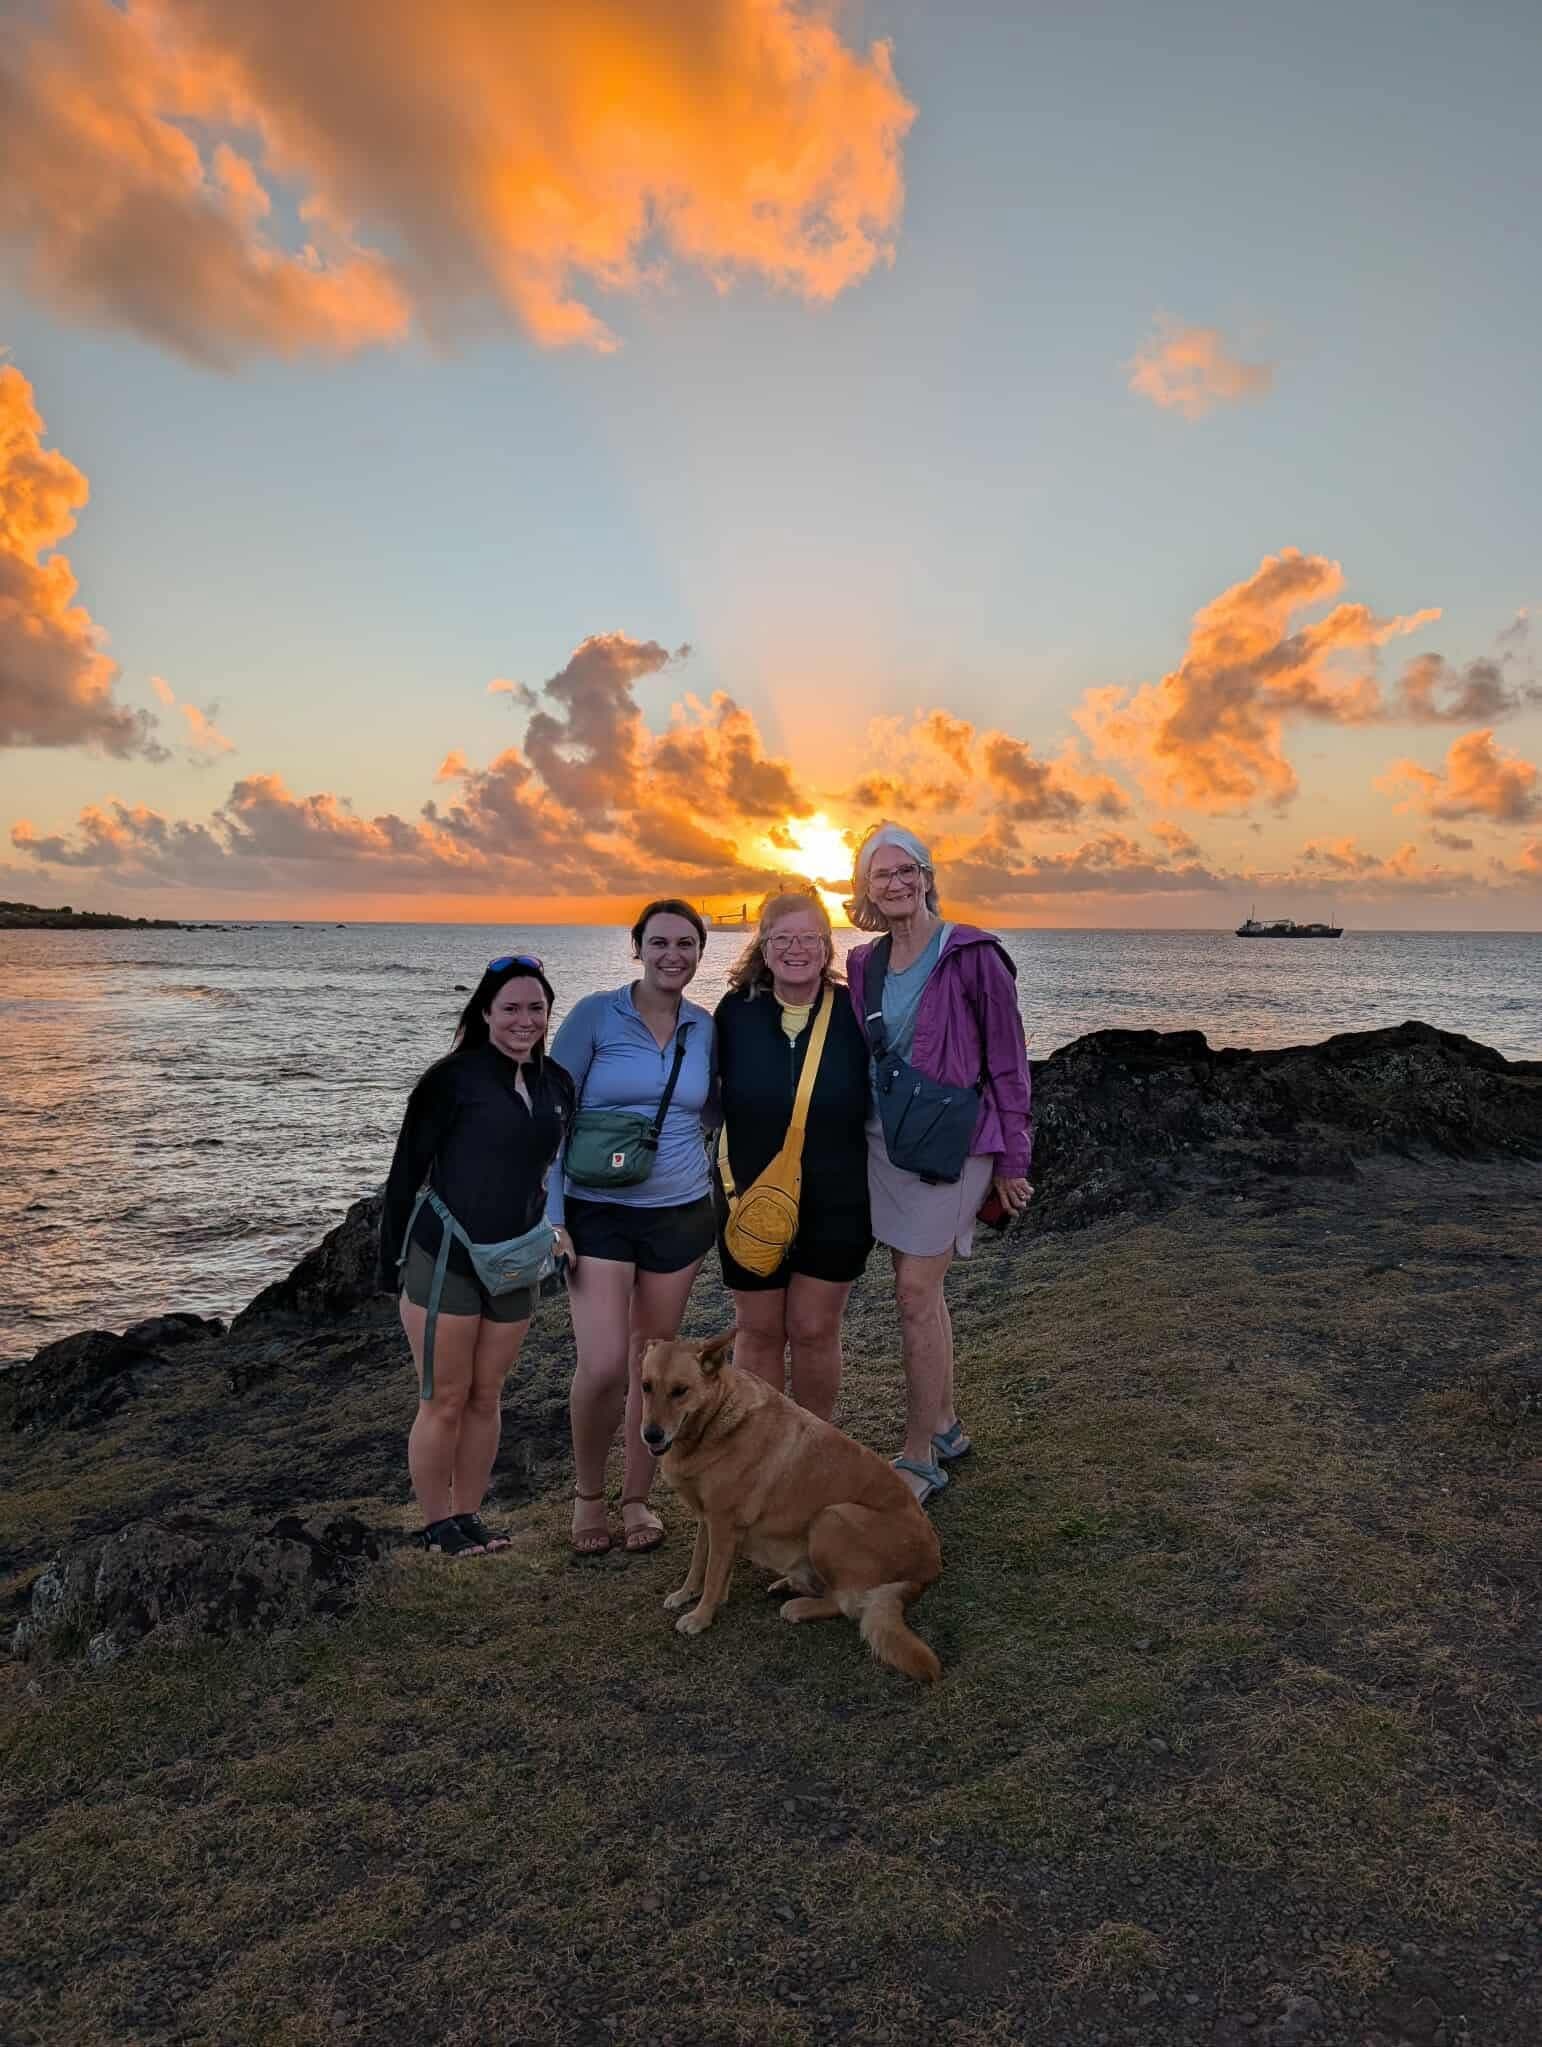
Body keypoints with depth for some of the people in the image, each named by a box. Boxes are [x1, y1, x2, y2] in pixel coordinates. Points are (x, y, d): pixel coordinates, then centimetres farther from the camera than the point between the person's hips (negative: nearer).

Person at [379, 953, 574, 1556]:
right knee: (444, 1400, 5)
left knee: (486, 1398, 14)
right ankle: (436, 1524, 22)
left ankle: (468, 1516, 29)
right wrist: (392, 1262, -7)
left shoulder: (556, 1082, 5)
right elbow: (406, 1171, -7)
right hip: (442, 1260, -5)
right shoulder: (453, 1076, -11)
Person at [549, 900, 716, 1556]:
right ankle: (587, 1492, 15)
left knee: (654, 1363, 10)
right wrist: (551, 1217, -11)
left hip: (681, 1213, 3)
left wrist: (718, 1198, 10)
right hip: (599, 1212, -3)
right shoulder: (594, 1016, -7)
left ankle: (637, 1497, 28)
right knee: (603, 1366, -12)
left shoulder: (706, 1028, 3)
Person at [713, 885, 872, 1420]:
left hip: (835, 1207, -1)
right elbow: (709, 1096, 9)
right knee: (759, 1333, 10)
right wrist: (728, 1184, 5)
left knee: (814, 1332, 7)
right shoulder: (736, 1012, -4)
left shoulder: (855, 1015, -7)